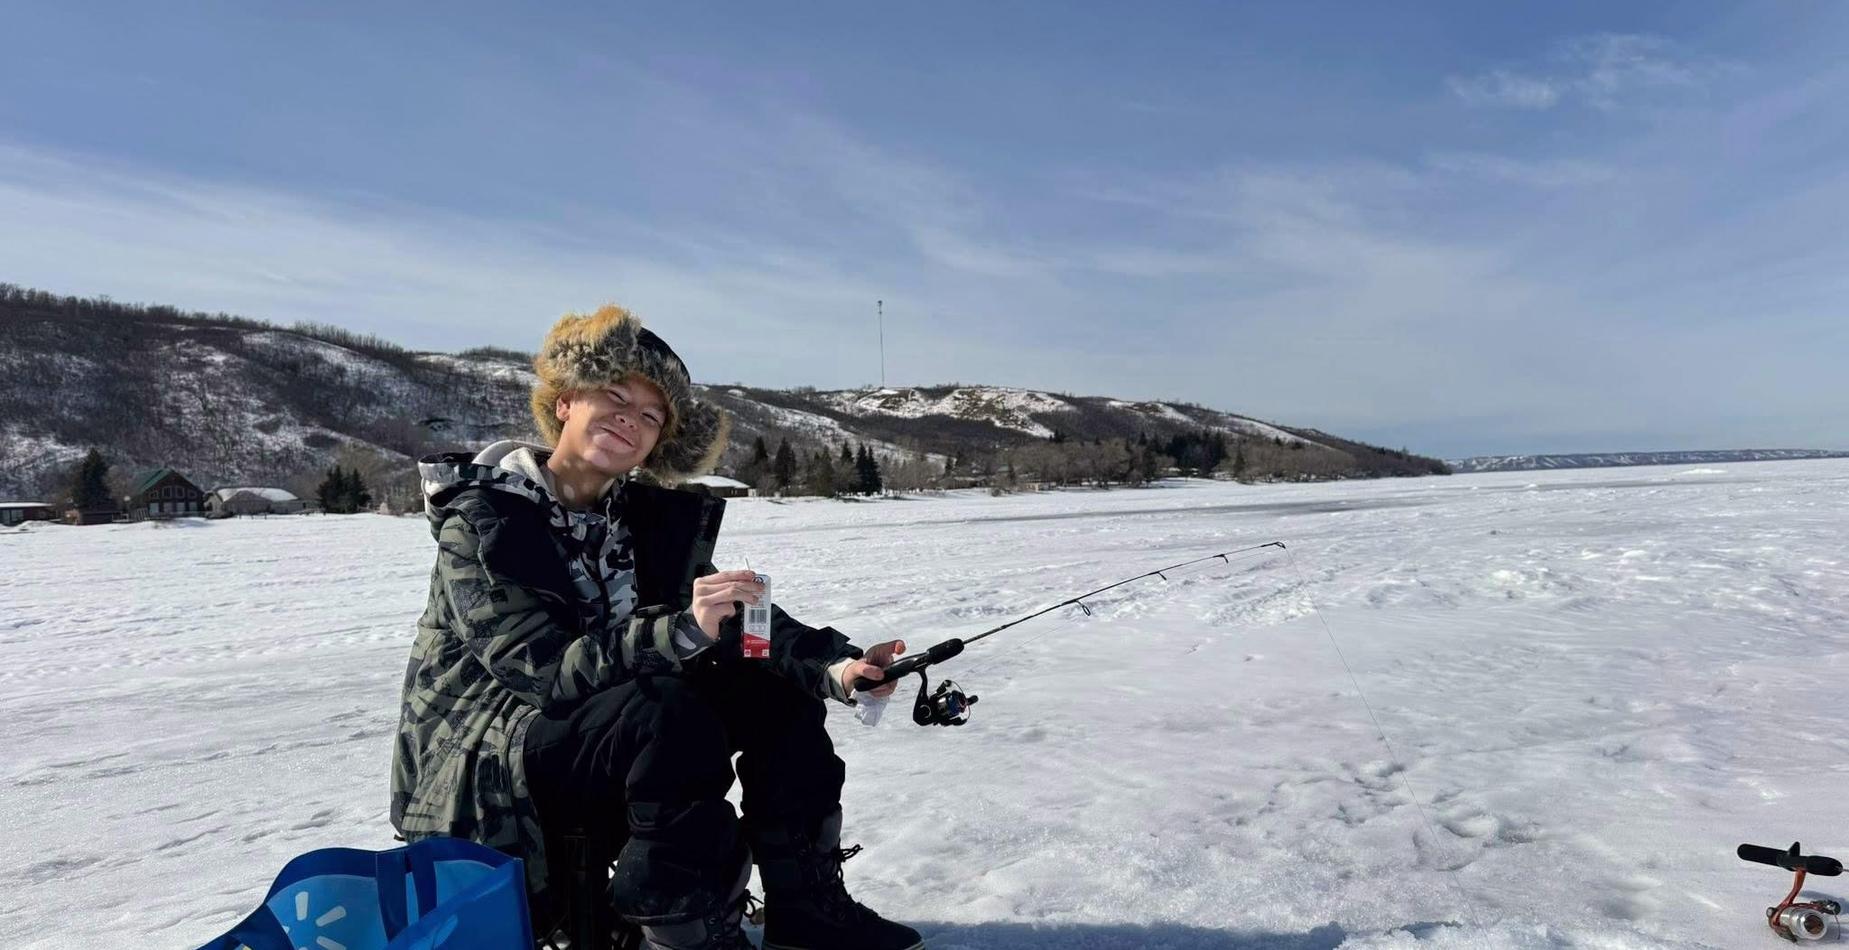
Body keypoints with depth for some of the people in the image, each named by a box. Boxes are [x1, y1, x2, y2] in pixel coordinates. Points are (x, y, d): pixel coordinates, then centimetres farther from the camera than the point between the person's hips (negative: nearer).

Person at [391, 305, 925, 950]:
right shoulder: (481, 519, -17)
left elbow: (740, 617, -6)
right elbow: (545, 669, -28)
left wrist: (833, 666, -23)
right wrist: (682, 630, -43)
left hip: (621, 725, 7)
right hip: (480, 766, -6)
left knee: (779, 688, -7)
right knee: (669, 715, -33)